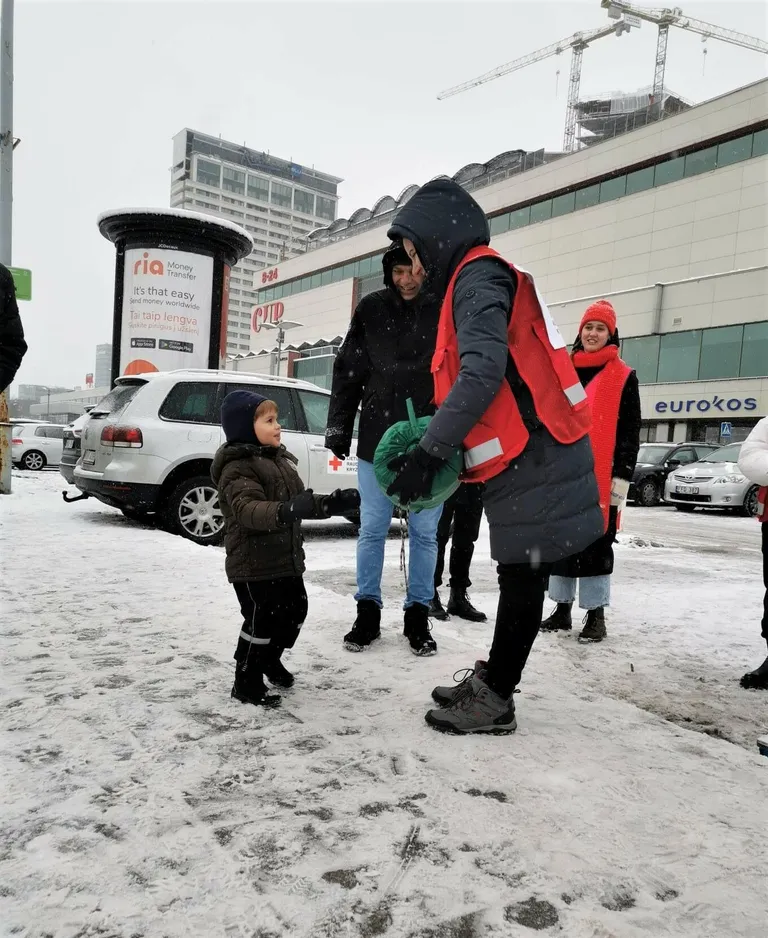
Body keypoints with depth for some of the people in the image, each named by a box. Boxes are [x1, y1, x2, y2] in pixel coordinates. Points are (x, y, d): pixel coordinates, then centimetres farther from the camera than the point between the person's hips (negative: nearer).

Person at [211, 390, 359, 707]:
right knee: (262, 619, -5)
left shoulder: (281, 460, 13)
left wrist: (332, 503, 8)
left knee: (295, 609, 18)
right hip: (253, 563, -9)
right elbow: (247, 509, -33)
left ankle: (270, 658, 41)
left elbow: (301, 501, 20)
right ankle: (247, 682, 13)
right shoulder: (238, 467, -17)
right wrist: (285, 511, -49)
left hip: (286, 559, 9)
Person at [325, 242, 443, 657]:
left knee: (424, 533, 9)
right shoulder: (371, 309, 4)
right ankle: (367, 611, 22)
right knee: (372, 530, 8)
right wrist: (338, 428, 4)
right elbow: (348, 371, 7)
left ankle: (418, 615, 22)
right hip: (376, 441, 2)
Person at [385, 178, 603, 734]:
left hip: (532, 459, -10)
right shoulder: (480, 278, 22)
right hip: (526, 456, 10)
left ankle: (494, 701, 11)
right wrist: (440, 445, 11)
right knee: (517, 577, 14)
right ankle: (492, 682, 25)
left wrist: (429, 454, -21)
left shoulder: (479, 276, -9)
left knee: (523, 581, 0)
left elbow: (483, 373, -23)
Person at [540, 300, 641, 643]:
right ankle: (562, 608, 21)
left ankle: (596, 614, 12)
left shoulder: (624, 377, 1)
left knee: (595, 544, 1)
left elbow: (630, 432, -2)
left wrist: (622, 477, -10)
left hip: (600, 478, -4)